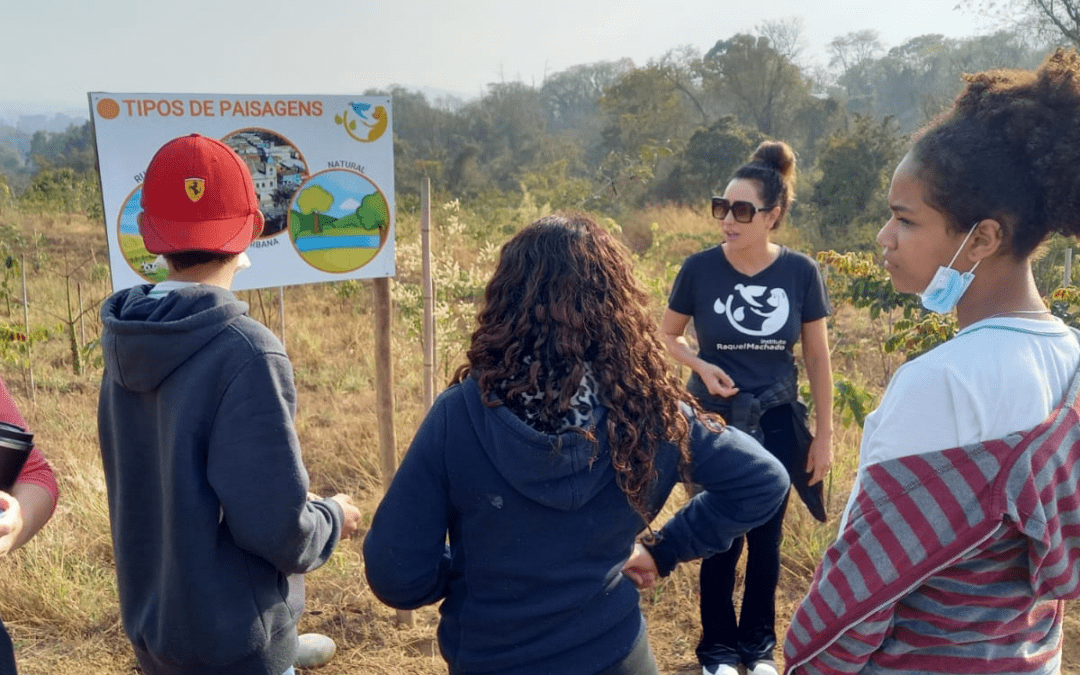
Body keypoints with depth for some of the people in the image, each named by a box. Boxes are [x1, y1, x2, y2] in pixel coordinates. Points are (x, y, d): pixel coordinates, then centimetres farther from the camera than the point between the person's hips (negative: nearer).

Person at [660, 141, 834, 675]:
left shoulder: (800, 272, -9)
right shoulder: (700, 268, -12)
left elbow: (817, 357, 0)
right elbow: (667, 335, 3)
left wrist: (824, 435, 2)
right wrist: (702, 366, -16)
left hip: (776, 424, 1)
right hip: (716, 422, -1)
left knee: (766, 537, 14)